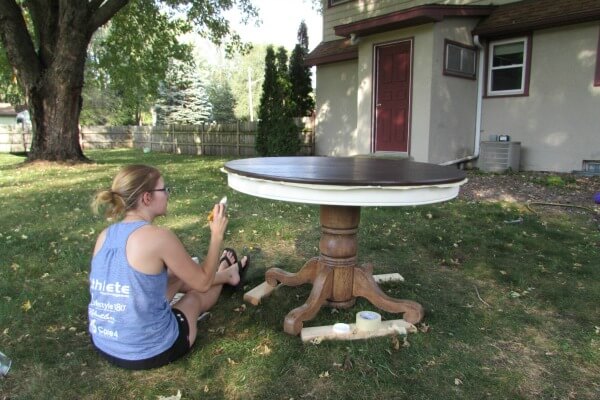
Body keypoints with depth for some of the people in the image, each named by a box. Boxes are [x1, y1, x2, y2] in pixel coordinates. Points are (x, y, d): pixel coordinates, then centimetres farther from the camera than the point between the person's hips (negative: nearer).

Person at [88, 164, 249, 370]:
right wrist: (217, 235, -1)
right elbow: (203, 282, -10)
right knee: (195, 295, 22)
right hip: (150, 352, -6)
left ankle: (222, 274, 52)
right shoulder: (159, 237, -23)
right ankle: (226, 275, 53)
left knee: (178, 275, 24)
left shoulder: (105, 236, -1)